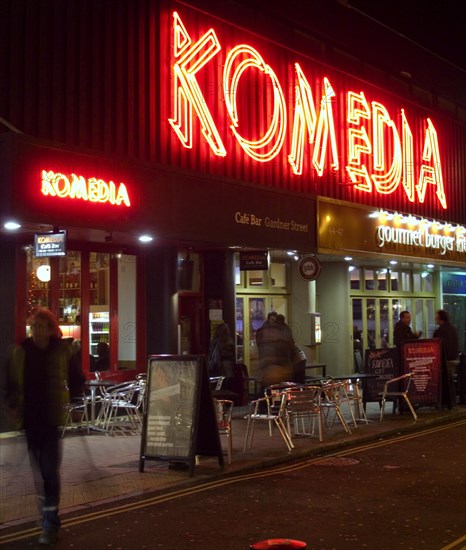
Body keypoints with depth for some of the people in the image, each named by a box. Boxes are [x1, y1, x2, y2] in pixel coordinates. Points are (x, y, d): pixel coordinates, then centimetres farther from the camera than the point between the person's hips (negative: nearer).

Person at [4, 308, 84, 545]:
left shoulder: (62, 351, -3)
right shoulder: (20, 351, 2)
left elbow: (77, 380, 6)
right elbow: (11, 383, 10)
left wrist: (68, 402, -4)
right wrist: (12, 406, -2)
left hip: (52, 419, -3)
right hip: (30, 419, 3)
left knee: (50, 472, -7)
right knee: (39, 472, 12)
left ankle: (50, 524, -3)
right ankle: (49, 520, 27)